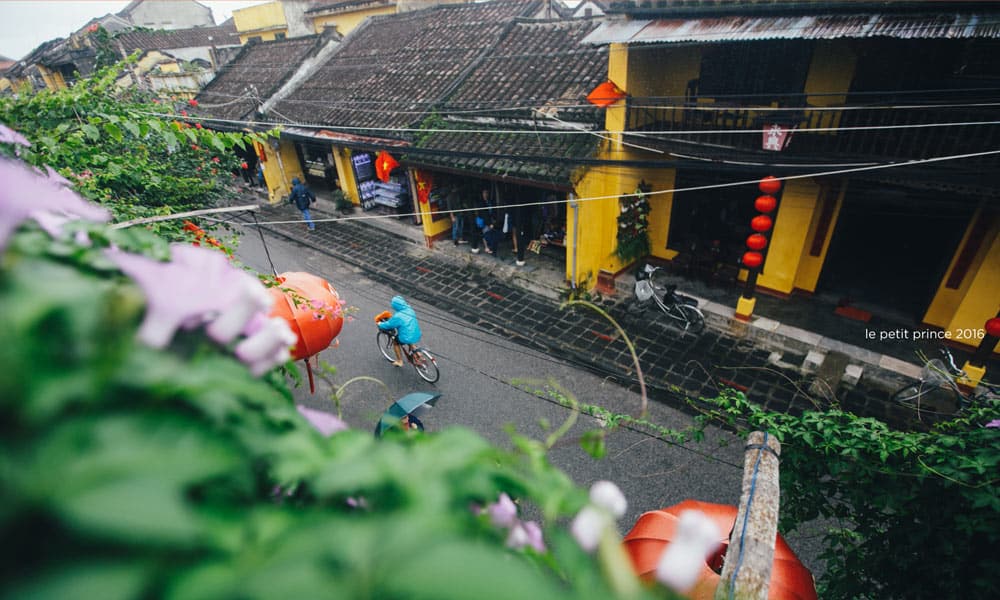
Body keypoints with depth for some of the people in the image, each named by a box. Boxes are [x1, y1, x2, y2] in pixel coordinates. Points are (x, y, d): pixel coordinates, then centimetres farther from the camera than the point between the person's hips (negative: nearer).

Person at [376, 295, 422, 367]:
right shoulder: (410, 310, 0)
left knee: (395, 342, 25)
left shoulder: (397, 316, -20)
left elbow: (388, 325, -9)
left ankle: (399, 361, 32)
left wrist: (380, 324, 12)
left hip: (407, 338, -5)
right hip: (417, 336, 6)